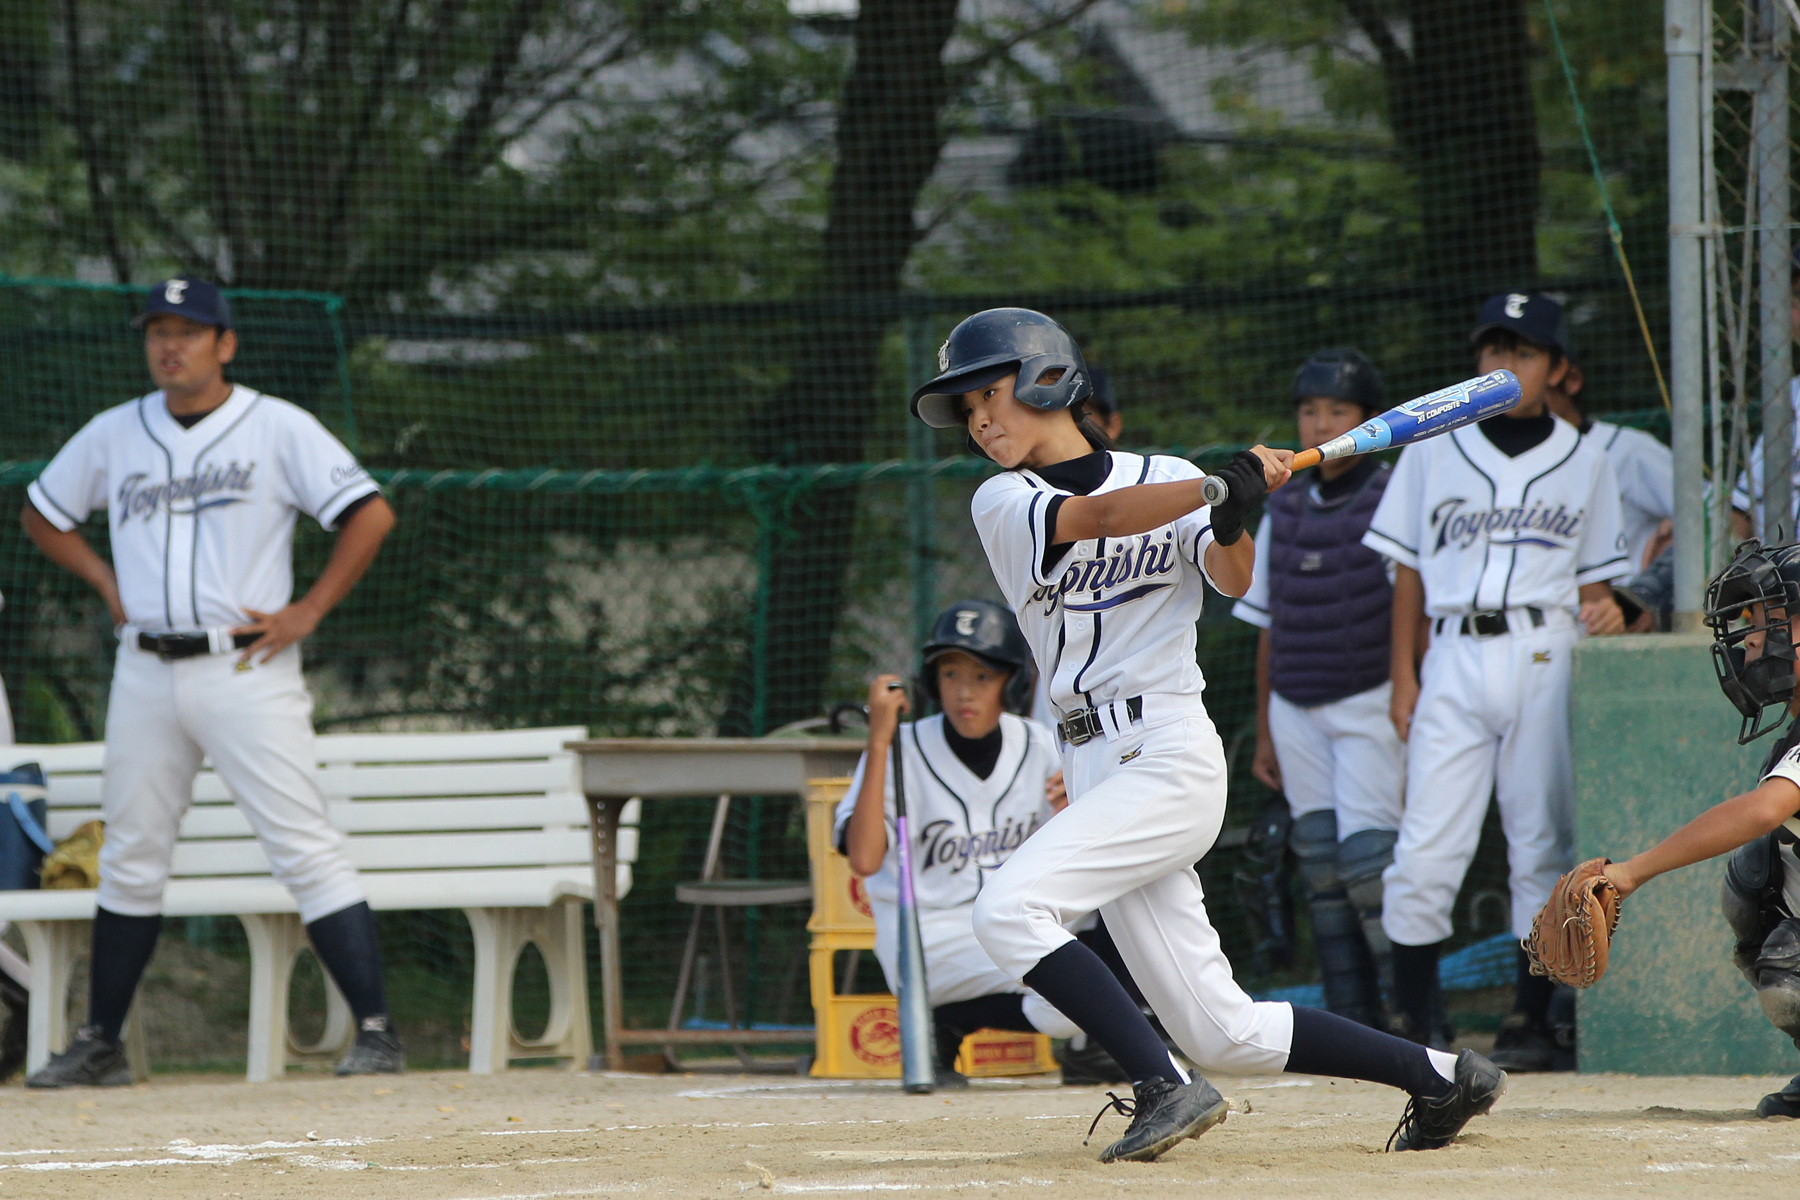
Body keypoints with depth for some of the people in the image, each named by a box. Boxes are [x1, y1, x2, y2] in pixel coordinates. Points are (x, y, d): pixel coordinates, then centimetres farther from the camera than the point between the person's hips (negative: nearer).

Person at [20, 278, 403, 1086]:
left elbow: (370, 514, -5)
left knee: (306, 850, -11)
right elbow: (41, 514, 24)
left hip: (244, 666, -4)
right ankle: (100, 1044, 19)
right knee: (130, 858, 10)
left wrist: (308, 612, -10)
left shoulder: (276, 428, -2)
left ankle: (375, 1030, -13)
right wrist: (106, 581, 10)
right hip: (145, 671, 4)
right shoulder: (114, 435, 10)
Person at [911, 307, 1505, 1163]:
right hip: (1096, 768, 5)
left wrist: (1230, 525, -34)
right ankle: (1440, 1077, 16)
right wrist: (1225, 485, -27)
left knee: (1009, 909, -25)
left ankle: (1164, 1088, -22)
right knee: (1221, 1036, 3)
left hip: (1168, 755, -5)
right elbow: (1096, 518, -14)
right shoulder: (1004, 504, 5)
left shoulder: (1169, 479, 2)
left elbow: (1232, 581, -13)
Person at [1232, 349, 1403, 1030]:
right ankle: (1353, 1022, 6)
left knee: (1367, 855, -15)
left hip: (1368, 702, -6)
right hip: (1296, 712, 6)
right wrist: (1264, 734, 16)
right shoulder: (1283, 513, 13)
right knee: (1319, 862, 3)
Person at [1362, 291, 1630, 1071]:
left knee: (1542, 844, -1)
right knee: (1426, 847, -8)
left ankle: (1532, 1020, 6)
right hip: (1455, 654, 0)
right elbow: (1408, 567, 12)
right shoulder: (1434, 448, 11)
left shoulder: (1583, 462, 11)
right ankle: (1419, 1020, -1)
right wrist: (1403, 675, 5)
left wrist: (1602, 611, -9)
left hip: (1546, 656, 0)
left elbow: (1596, 576, 14)